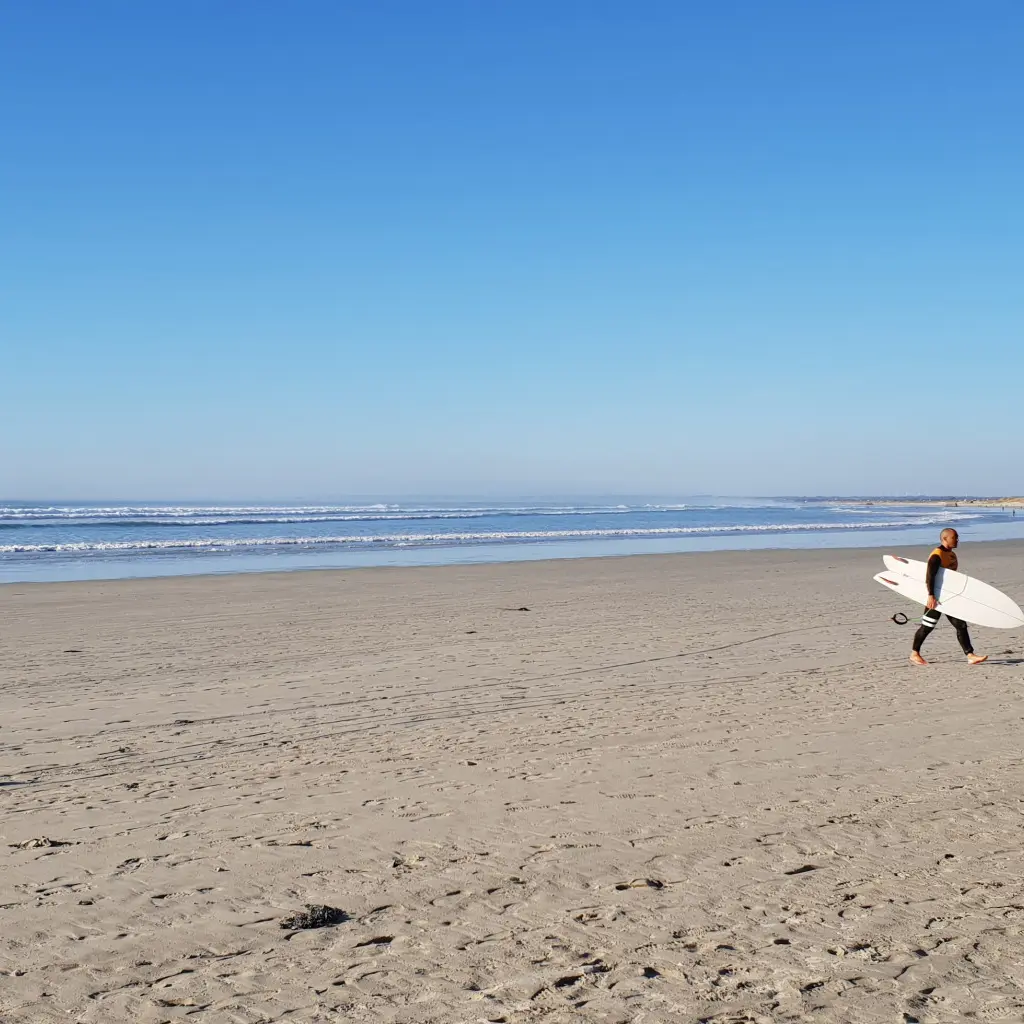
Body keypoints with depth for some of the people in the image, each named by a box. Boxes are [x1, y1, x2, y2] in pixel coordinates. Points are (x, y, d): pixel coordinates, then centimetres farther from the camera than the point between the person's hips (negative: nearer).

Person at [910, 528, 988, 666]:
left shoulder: (952, 554, 12)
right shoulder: (937, 555, -17)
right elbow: (930, 576, -25)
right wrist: (931, 596, -32)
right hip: (936, 598, -8)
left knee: (961, 625, 0)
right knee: (927, 627, 2)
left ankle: (970, 656, -3)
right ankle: (914, 654, 16)